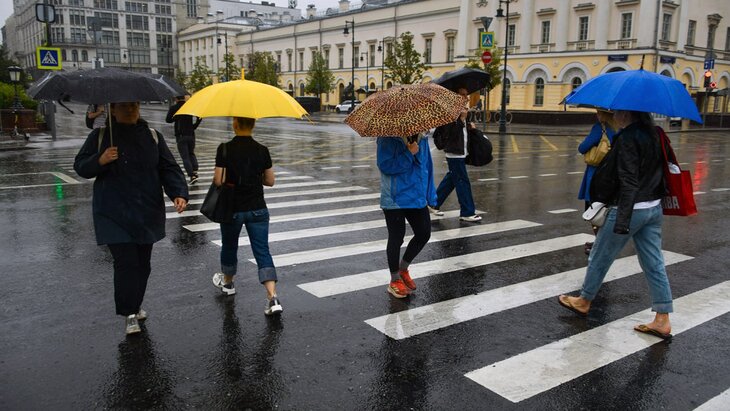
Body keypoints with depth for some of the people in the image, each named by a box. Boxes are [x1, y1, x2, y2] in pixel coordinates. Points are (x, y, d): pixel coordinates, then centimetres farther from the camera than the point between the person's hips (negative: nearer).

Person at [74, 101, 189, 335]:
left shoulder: (152, 136, 5)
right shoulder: (100, 136, 1)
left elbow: (169, 168, 1)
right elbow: (80, 166, 3)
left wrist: (178, 193, -15)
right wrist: (100, 161, -18)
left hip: (147, 214, 3)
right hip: (114, 214, -3)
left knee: (142, 263, 11)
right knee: (126, 262, -9)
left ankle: (135, 306, 30)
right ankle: (129, 314, 4)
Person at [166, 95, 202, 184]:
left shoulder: (173, 108, -3)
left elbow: (168, 120, 0)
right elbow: (199, 117, -4)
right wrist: (194, 126, 8)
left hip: (180, 136, -3)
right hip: (191, 134, 3)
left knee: (185, 157, 1)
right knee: (191, 154, 20)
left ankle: (192, 175, -10)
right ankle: (195, 171, 3)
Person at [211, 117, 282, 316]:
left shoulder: (225, 149, -12)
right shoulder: (262, 150, -4)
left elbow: (218, 180, -15)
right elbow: (270, 181, 1)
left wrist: (230, 179, 6)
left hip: (232, 208, -1)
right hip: (257, 209, 1)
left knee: (229, 246, 22)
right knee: (262, 251, 0)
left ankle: (227, 282, 46)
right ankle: (273, 297, -13)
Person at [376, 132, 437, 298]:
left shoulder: (421, 138, 7)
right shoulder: (388, 138, -12)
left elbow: (427, 164, 14)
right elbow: (385, 165, -20)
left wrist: (430, 194, 11)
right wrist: (408, 154, -26)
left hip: (418, 196, 6)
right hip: (395, 199, -6)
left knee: (424, 233, 7)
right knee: (396, 238, 3)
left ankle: (403, 268, 31)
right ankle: (395, 280, 20)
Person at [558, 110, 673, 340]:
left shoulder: (627, 139, -18)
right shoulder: (653, 135, 7)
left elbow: (628, 183, -23)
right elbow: (658, 171, 14)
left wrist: (622, 221, -24)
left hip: (630, 209, -8)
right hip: (653, 208, 8)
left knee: (600, 258, 10)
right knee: (654, 264, 9)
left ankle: (583, 302, 27)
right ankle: (662, 320, 12)